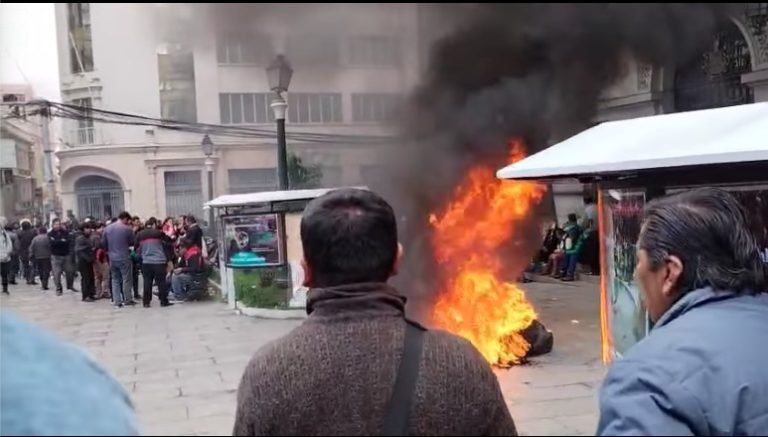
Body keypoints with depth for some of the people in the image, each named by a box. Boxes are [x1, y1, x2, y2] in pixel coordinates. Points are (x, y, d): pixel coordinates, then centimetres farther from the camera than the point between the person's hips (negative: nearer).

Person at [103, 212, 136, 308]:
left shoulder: (107, 228, 3)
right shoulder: (127, 229, -12)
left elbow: (103, 243, 8)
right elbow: (133, 242, -2)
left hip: (112, 258, 5)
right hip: (124, 258, -5)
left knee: (115, 279, 11)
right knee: (126, 279, 7)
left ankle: (117, 301, 9)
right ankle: (127, 300, 12)